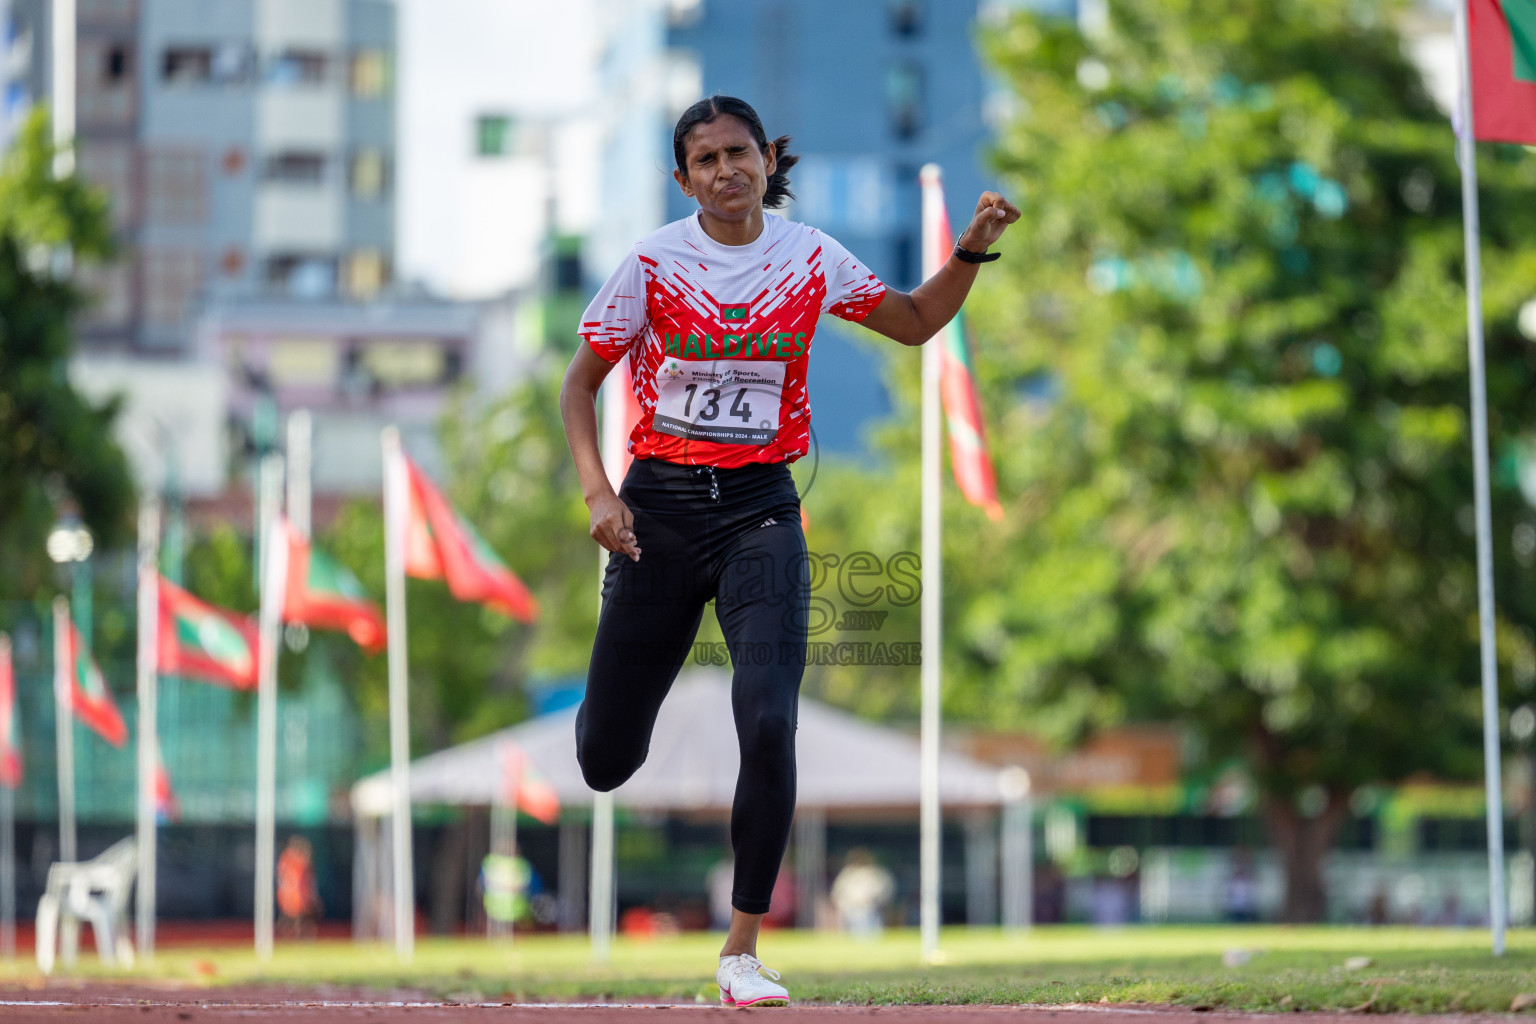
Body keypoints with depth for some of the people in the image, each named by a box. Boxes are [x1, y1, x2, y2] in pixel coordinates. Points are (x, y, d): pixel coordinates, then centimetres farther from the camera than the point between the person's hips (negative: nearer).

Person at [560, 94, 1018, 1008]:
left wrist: (973, 249, 0)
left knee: (769, 728, -18)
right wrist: (597, 491, -11)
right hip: (660, 506, -1)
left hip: (761, 511, 1)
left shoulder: (810, 257, 2)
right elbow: (582, 382, 3)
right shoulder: (653, 264, -4)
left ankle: (743, 950, -7)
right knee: (606, 763, 2)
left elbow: (916, 323, 15)